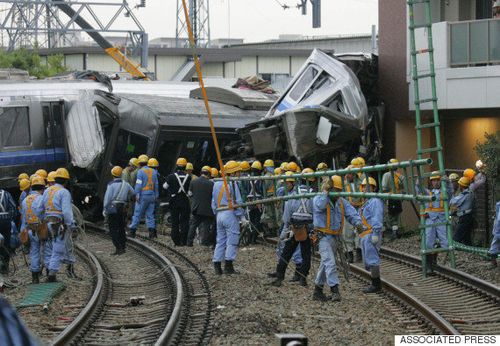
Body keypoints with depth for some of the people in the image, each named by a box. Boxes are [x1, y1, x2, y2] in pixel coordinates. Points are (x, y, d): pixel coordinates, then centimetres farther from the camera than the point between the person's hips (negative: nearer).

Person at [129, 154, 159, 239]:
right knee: (150, 214, 8)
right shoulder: (153, 172, 10)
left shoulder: (141, 172, -7)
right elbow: (156, 185, 14)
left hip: (143, 196, -5)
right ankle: (152, 231, 0)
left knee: (137, 214, 0)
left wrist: (137, 195, -10)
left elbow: (138, 185, -12)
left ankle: (132, 231, 1)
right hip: (152, 196, 5)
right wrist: (156, 196, 19)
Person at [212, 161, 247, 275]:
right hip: (230, 214, -7)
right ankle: (228, 266, -6)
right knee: (232, 241, -3)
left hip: (219, 214, 7)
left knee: (220, 240, 12)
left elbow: (214, 203, 16)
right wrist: (242, 217, -11)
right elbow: (237, 202, -14)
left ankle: (217, 266, 8)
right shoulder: (232, 184, -12)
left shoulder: (216, 184, 12)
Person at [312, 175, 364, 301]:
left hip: (335, 237, 7)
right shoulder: (318, 199, -8)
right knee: (330, 263, -18)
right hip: (323, 237, -7)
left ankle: (318, 291, 24)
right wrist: (325, 191, -25)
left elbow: (351, 212, -7)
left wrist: (357, 222, -27)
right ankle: (335, 290, -24)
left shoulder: (341, 202, 9)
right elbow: (320, 205, -33)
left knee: (325, 264, 14)